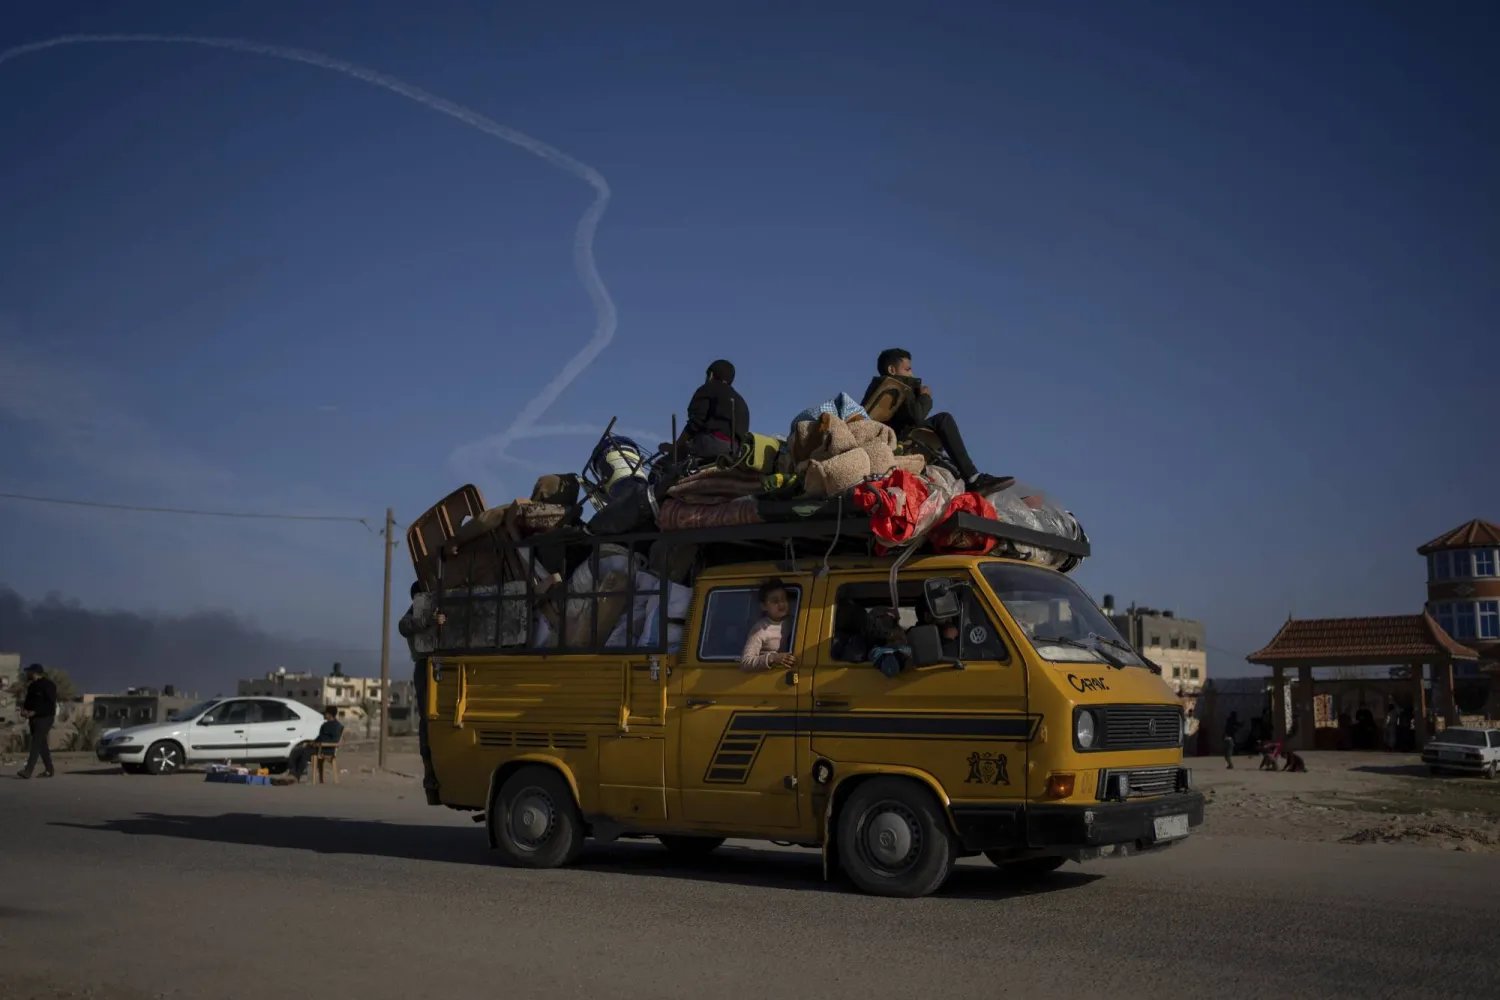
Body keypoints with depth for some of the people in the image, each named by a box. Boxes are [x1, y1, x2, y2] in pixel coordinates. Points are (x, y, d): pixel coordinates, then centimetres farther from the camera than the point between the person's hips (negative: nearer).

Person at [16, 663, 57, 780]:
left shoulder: (48, 685, -10)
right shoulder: (32, 686, 15)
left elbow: (50, 703, -17)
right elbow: (28, 701, 20)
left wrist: (34, 712, -22)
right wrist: (25, 710, -2)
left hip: (45, 718, -8)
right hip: (34, 718, 8)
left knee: (36, 744, -15)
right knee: (42, 745, 10)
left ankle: (27, 771, -23)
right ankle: (49, 770, 16)